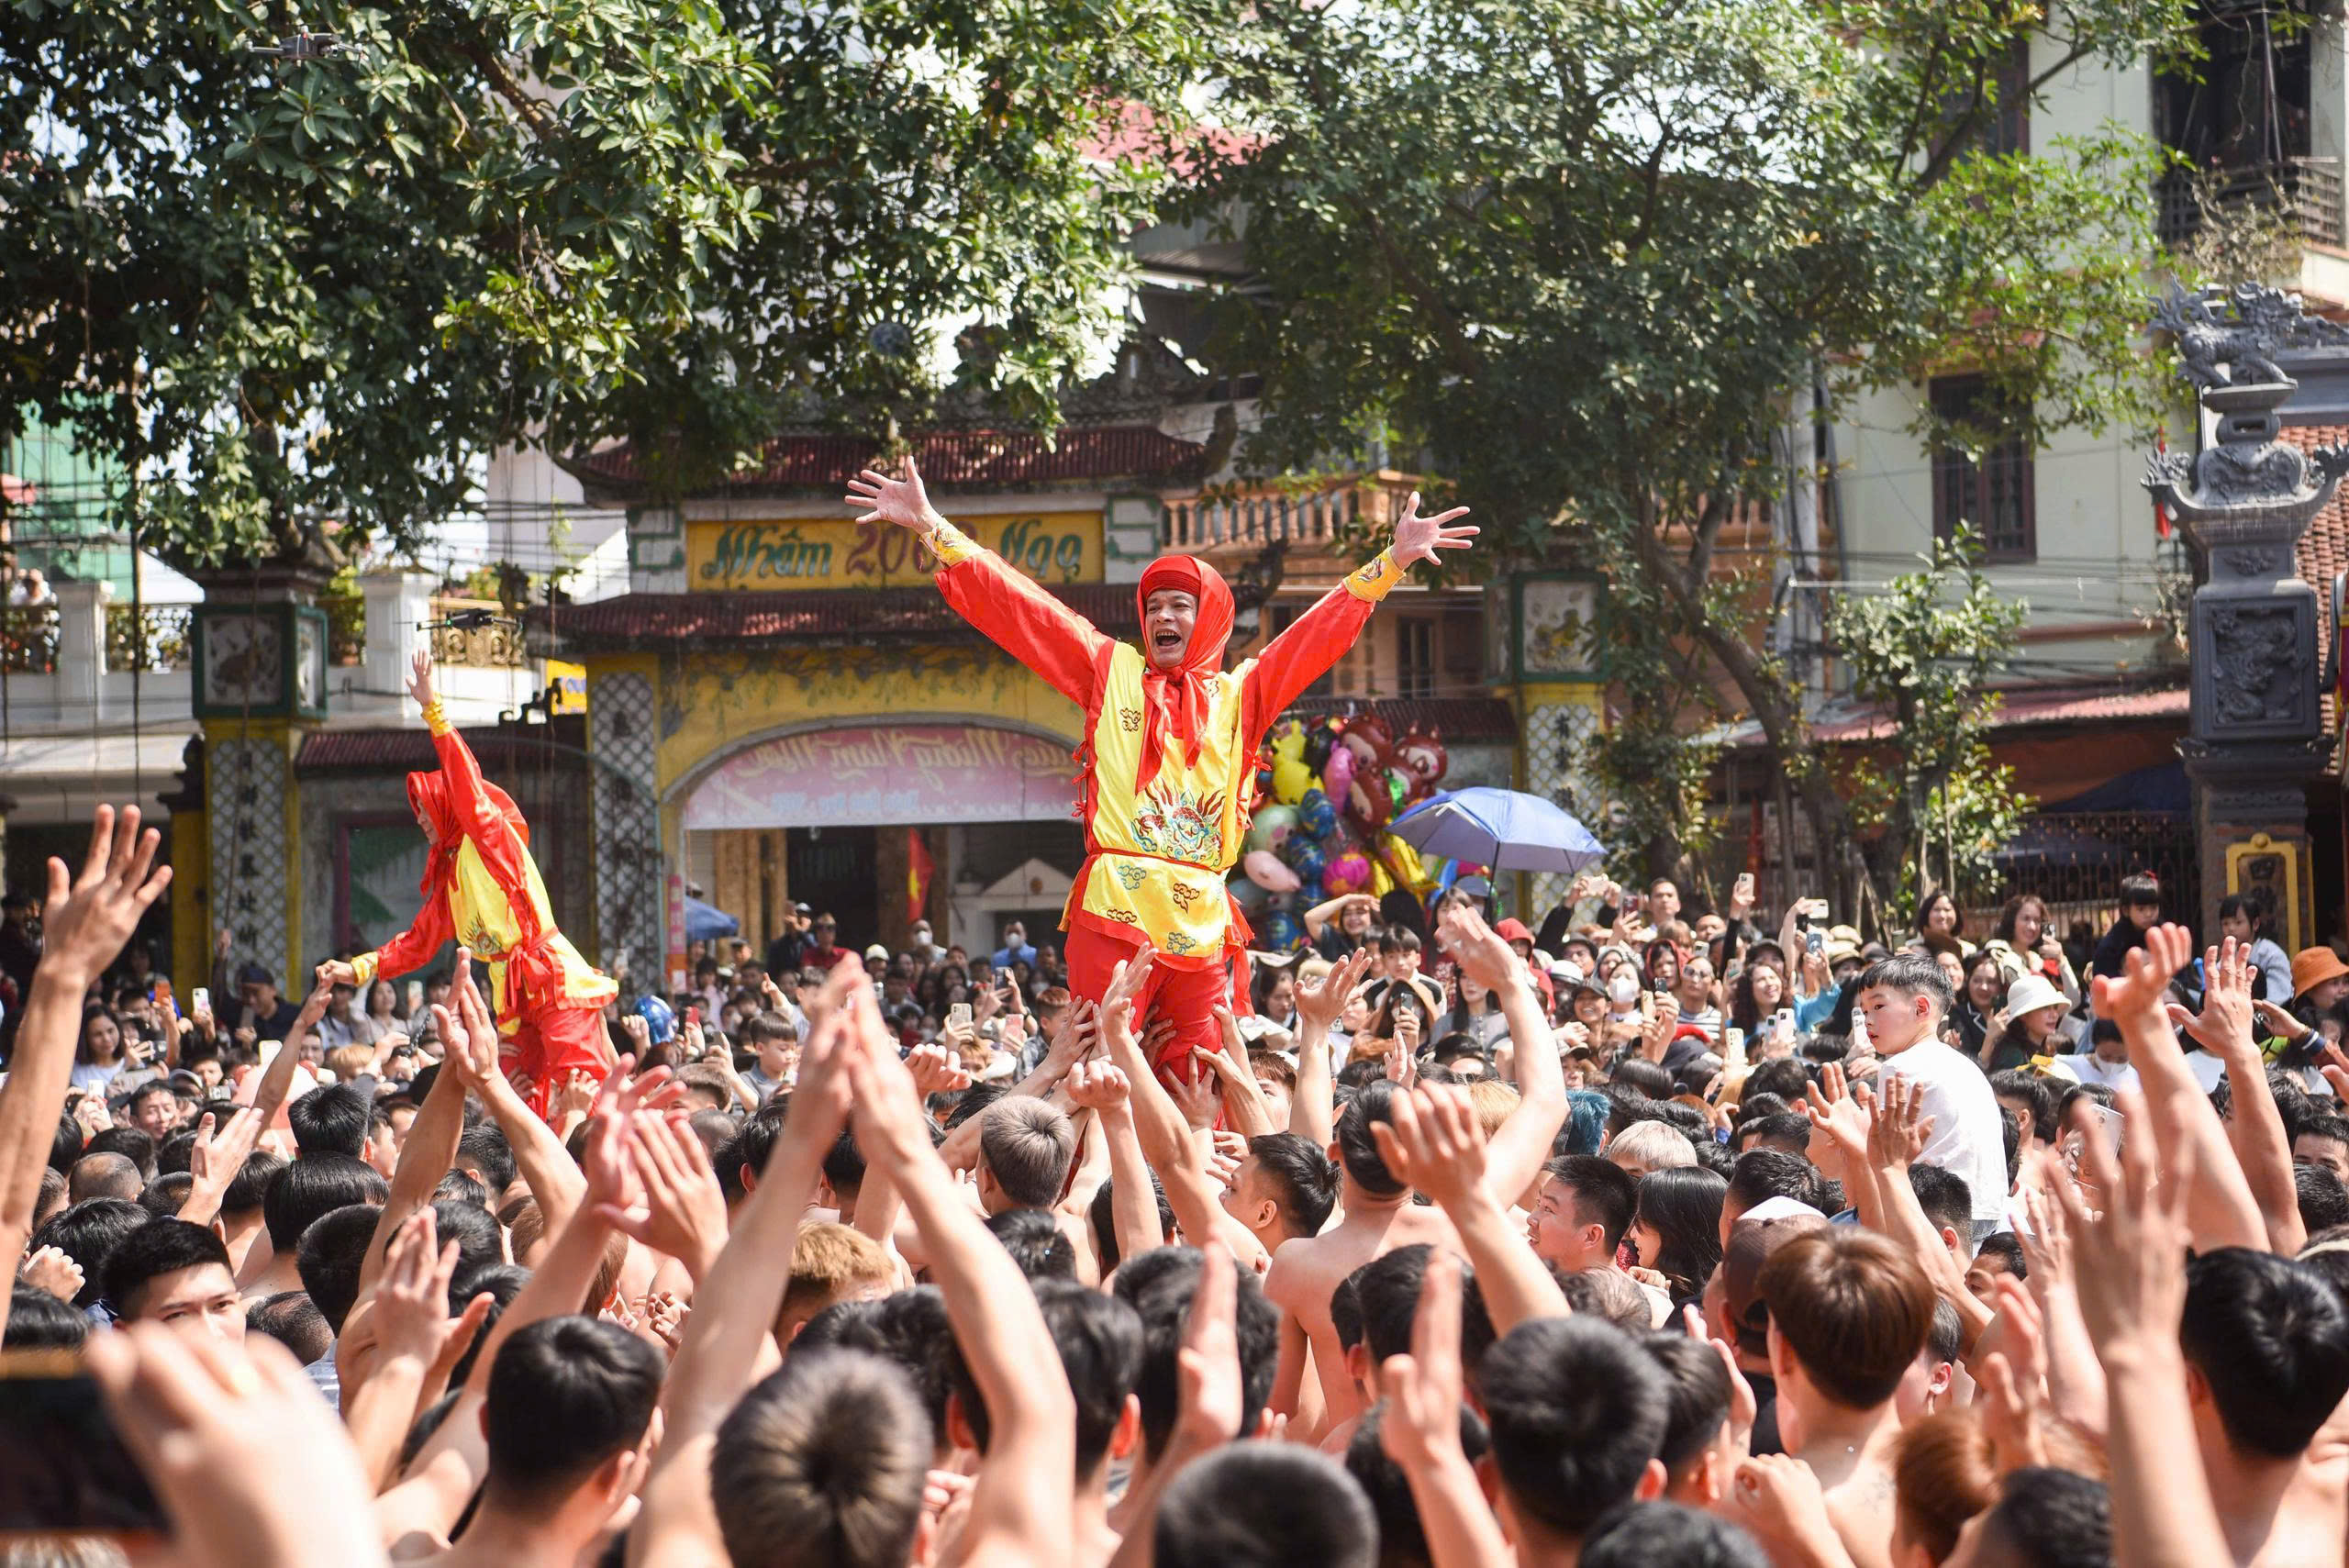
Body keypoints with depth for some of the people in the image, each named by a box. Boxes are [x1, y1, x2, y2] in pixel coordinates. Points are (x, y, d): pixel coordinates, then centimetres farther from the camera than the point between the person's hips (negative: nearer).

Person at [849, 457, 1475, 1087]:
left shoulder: (1238, 694, 18)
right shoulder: (1112, 671, 15)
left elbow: (1322, 632, 16)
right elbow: (1014, 607, 11)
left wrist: (1392, 560, 8)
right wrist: (932, 528, 6)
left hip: (1203, 921, 2)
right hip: (1113, 911, -2)